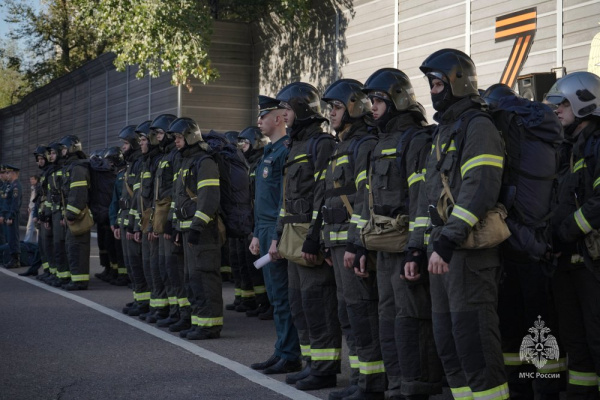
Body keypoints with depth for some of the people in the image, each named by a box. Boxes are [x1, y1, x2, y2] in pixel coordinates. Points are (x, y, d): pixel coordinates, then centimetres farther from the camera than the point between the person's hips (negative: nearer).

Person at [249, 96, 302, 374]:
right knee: (276, 296, 13)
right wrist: (258, 234, 20)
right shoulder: (269, 151, 19)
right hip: (266, 232, 10)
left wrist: (278, 237, -22)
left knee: (283, 297, -6)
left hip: (279, 233, -10)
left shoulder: (286, 150, -13)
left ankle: (290, 356, 0)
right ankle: (282, 352, 19)